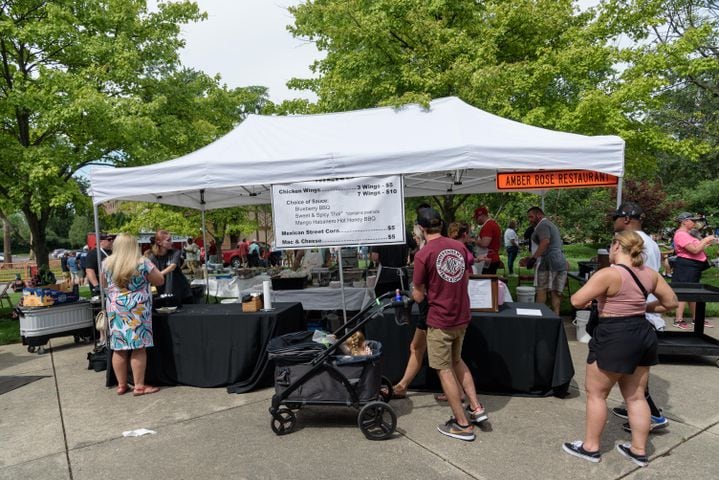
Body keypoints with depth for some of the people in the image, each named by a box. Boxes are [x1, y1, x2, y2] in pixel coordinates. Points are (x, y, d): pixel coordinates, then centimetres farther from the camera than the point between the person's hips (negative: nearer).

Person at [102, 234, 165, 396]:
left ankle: (121, 385, 16)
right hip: (137, 309, -4)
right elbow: (160, 280, -2)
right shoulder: (142, 263, -9)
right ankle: (139, 386, 3)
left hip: (115, 309, 4)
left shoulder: (107, 263, 4)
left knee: (119, 348, 9)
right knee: (139, 347, -1)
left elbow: (104, 284, 18)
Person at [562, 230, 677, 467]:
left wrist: (589, 300, 3)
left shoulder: (608, 274, -19)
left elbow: (577, 300, -20)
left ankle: (590, 447, 19)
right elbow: (671, 302, 14)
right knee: (636, 396, 18)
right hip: (643, 334, 8)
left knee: (595, 393, 8)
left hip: (615, 338, -8)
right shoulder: (650, 274, 4)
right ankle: (639, 451, 28)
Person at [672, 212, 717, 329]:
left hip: (693, 267, 11)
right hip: (686, 266, -11)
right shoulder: (681, 234, -18)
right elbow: (695, 250, -23)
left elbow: (696, 247, 19)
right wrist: (706, 240, -12)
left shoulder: (687, 234, 16)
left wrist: (706, 243, 8)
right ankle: (678, 320, -5)